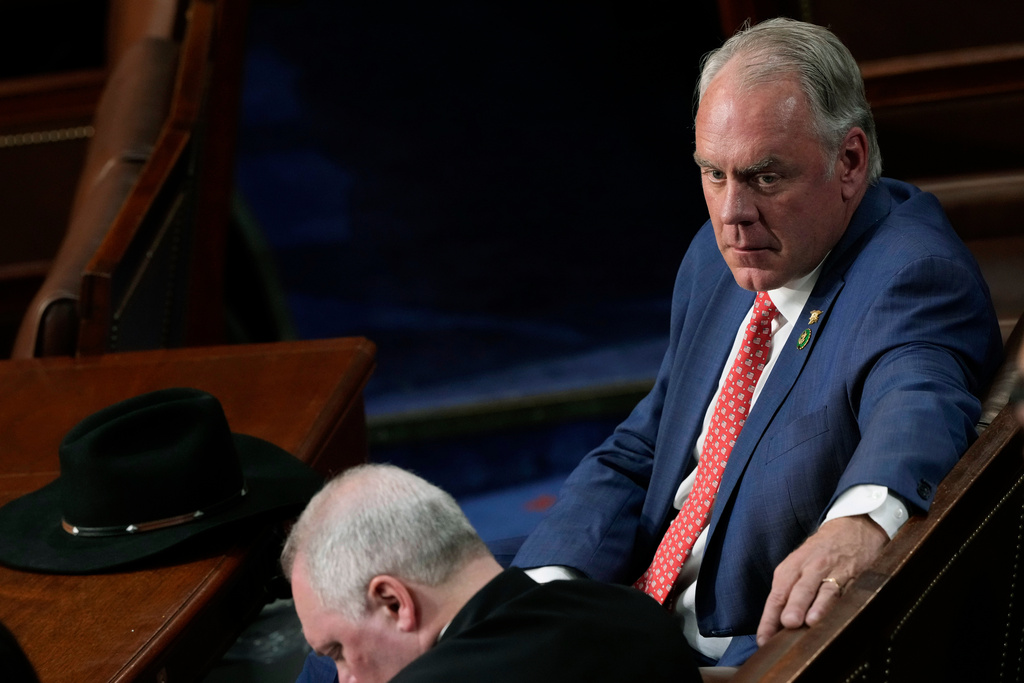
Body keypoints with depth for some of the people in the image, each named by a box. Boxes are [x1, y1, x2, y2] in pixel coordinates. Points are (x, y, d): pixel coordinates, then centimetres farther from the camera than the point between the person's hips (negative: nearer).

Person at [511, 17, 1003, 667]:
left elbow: (918, 406, -36)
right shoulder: (716, 258, 11)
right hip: (642, 634, 7)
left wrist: (863, 520, -58)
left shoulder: (912, 272, -14)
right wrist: (550, 587, -4)